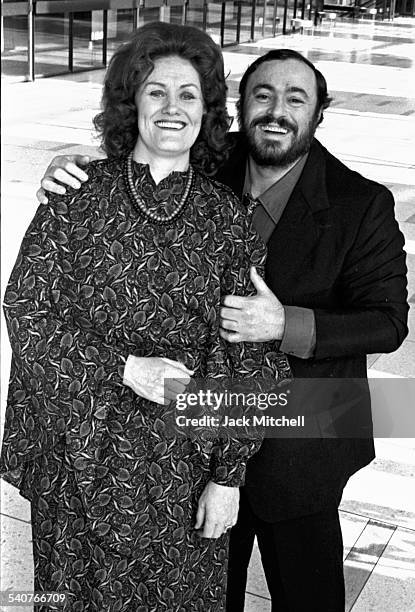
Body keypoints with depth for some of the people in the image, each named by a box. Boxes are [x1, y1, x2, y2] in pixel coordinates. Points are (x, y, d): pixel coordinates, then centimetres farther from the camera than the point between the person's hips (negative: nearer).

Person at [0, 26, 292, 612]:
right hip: (82, 450, 0)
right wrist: (125, 369, -17)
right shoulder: (77, 197, -6)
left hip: (182, 461, 1)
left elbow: (248, 357, -3)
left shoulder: (227, 219, -4)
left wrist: (228, 476, -6)